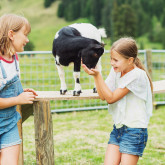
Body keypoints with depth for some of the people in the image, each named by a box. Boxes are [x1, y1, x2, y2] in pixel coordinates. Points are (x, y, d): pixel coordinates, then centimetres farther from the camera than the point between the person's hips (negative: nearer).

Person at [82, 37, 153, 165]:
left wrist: (97, 75, -19)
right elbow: (103, 96, 1)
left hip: (134, 131, -7)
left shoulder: (137, 75, -18)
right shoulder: (116, 71, 4)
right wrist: (95, 74, -9)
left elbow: (111, 98, -16)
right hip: (118, 127, 7)